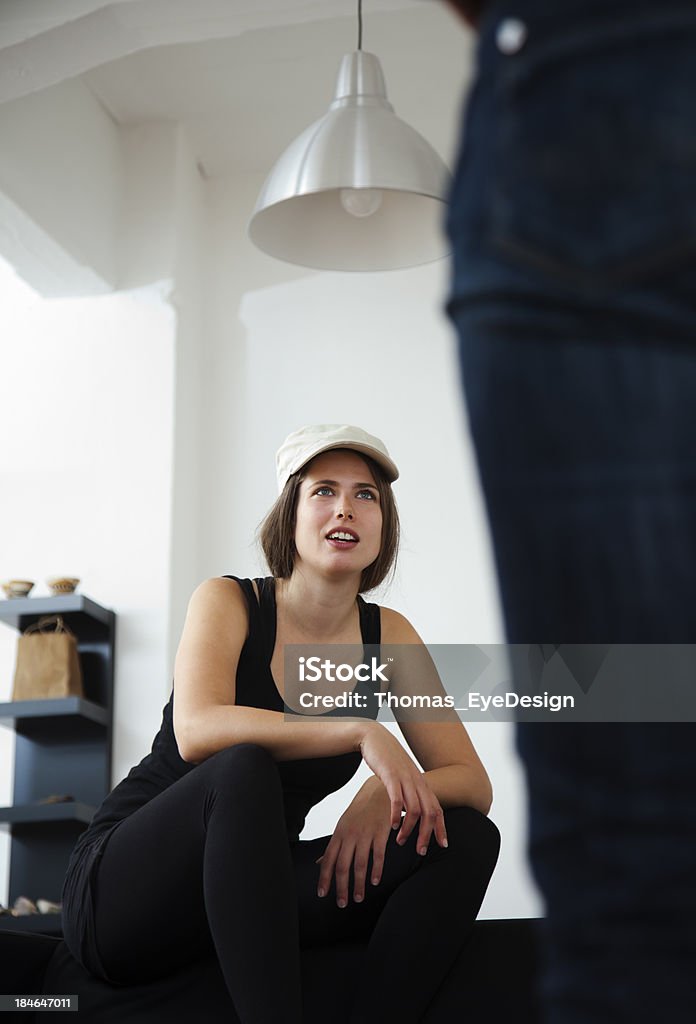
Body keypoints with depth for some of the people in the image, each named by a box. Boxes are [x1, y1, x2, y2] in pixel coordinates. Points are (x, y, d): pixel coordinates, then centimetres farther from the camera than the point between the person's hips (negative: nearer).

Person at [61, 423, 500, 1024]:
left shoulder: (387, 635, 4)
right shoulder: (230, 602, -7)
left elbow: (473, 782, 0)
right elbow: (197, 732, -27)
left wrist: (388, 792, -22)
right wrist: (362, 733, -33)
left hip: (249, 890, 5)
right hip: (122, 885, -4)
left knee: (469, 836, -13)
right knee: (243, 769, -36)